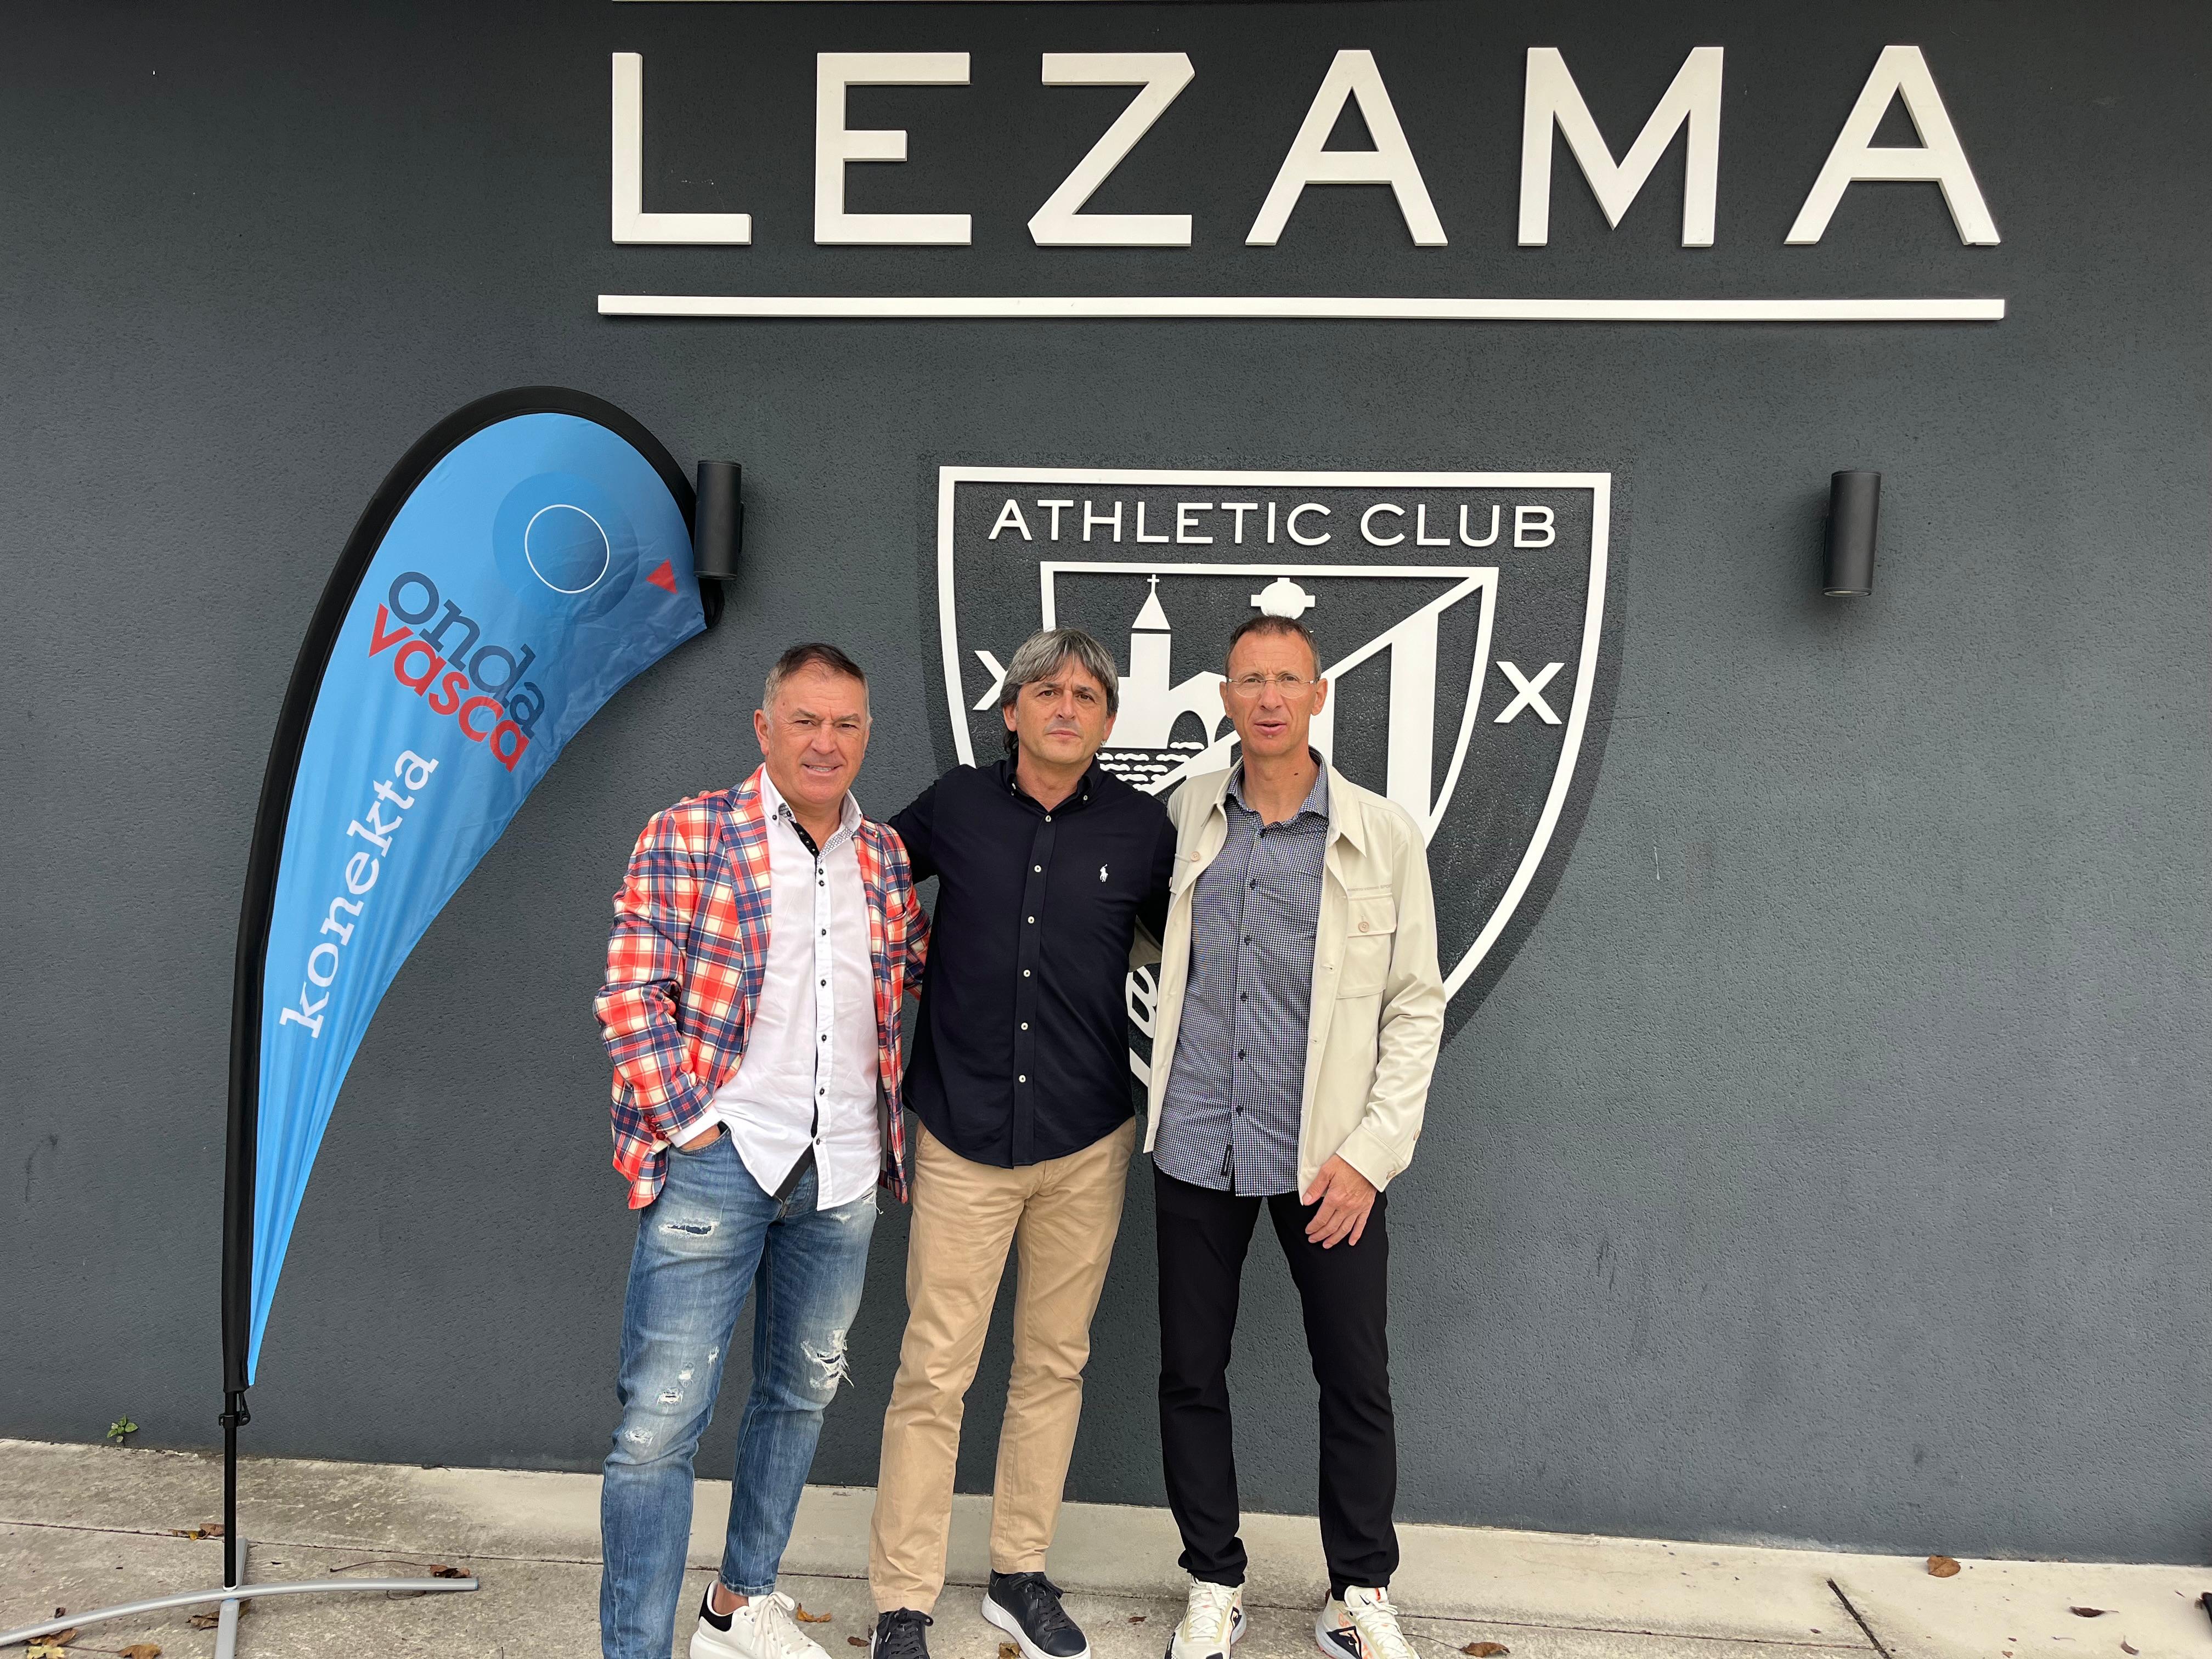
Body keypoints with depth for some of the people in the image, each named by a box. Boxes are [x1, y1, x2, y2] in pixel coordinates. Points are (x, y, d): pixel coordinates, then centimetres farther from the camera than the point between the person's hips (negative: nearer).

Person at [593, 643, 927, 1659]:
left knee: (801, 1393, 18)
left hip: (843, 1170, 6)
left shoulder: (884, 858, 9)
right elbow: (630, 993, -8)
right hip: (718, 1157, -5)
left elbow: (917, 964, 23)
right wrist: (686, 1122, -12)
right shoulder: (687, 837, -5)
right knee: (661, 1417, -5)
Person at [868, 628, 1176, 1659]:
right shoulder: (955, 806, 0)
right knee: (933, 1373, 1)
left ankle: (1020, 1574, 32)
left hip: (1088, 1144, 1)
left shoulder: (1140, 828, 0)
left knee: (1054, 1364, 13)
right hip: (964, 1138, -1)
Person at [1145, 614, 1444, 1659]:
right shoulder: (1188, 817, 5)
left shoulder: (1383, 837, -2)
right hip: (1197, 1144, 2)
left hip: (1328, 1156, -2)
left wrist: (1370, 1153, -9)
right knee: (1190, 1374, 11)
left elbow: (1416, 1007, -2)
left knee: (1356, 1381, 9)